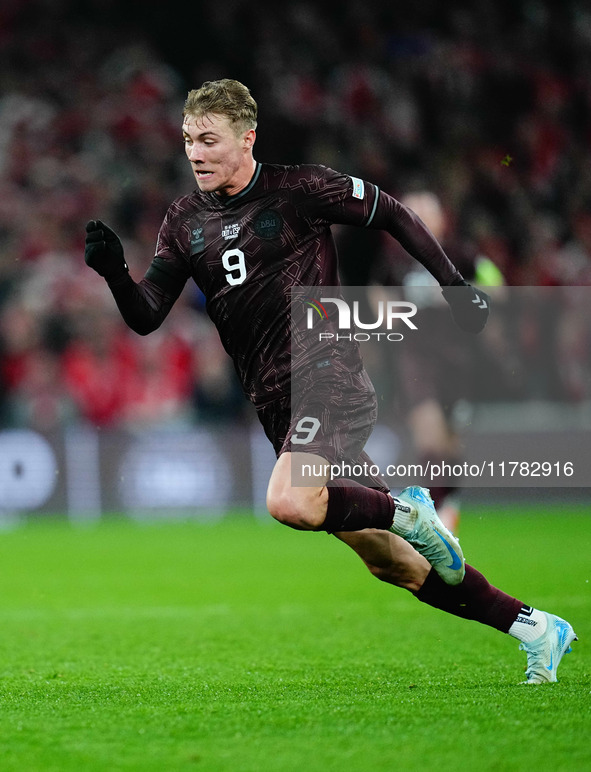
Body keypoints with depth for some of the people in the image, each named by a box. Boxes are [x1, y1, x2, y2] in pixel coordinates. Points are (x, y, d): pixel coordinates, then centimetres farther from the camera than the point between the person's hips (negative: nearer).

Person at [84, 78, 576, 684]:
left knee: (289, 503, -34)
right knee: (391, 566, 7)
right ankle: (533, 627, 19)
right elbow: (145, 317, 2)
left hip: (328, 379, -6)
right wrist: (114, 272, -17)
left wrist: (455, 286, 5)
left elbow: (393, 215, 5)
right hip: (276, 406, 6)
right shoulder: (185, 221, 8)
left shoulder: (299, 188, -6)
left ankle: (404, 512, -7)